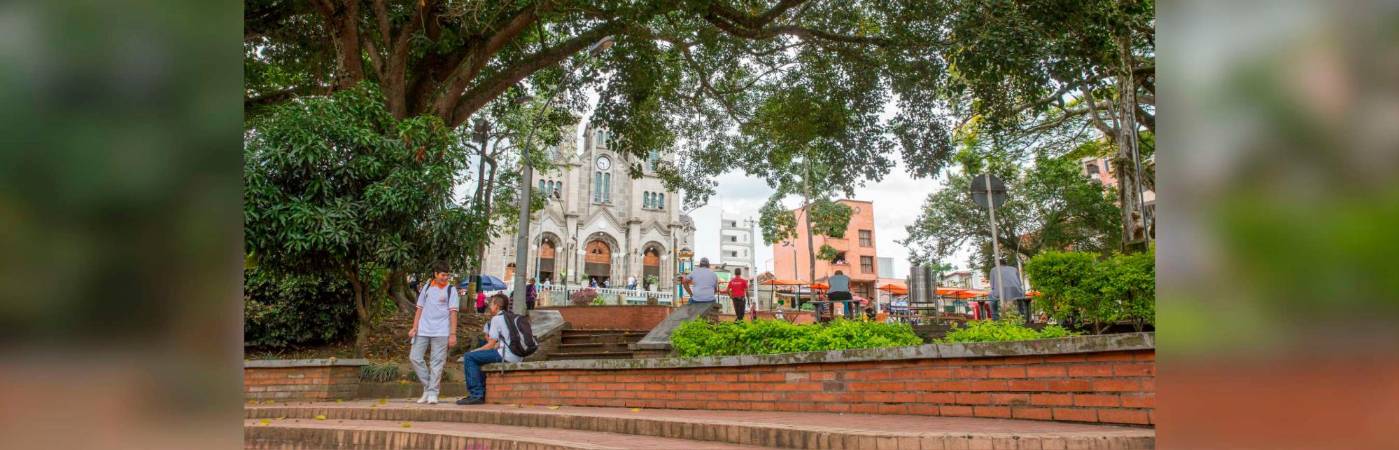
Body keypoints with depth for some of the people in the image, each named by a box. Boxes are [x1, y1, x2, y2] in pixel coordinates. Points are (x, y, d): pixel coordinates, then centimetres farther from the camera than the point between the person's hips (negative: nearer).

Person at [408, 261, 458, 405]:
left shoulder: (450, 290, 0)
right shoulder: (427, 288, 10)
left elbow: (453, 313, -4)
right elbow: (420, 309, 12)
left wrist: (453, 334, -10)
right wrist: (414, 327, 1)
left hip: (441, 332, -4)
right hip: (423, 331, 4)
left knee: (437, 362, -2)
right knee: (414, 357, -1)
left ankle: (432, 393, 3)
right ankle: (428, 386, 13)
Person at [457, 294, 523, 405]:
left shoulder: (496, 318, -3)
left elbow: (491, 345, -5)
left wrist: (475, 351, 9)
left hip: (506, 355, -10)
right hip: (517, 357, 10)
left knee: (469, 357, -7)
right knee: (479, 356, 29)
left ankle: (476, 395, -11)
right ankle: (482, 391, 27)